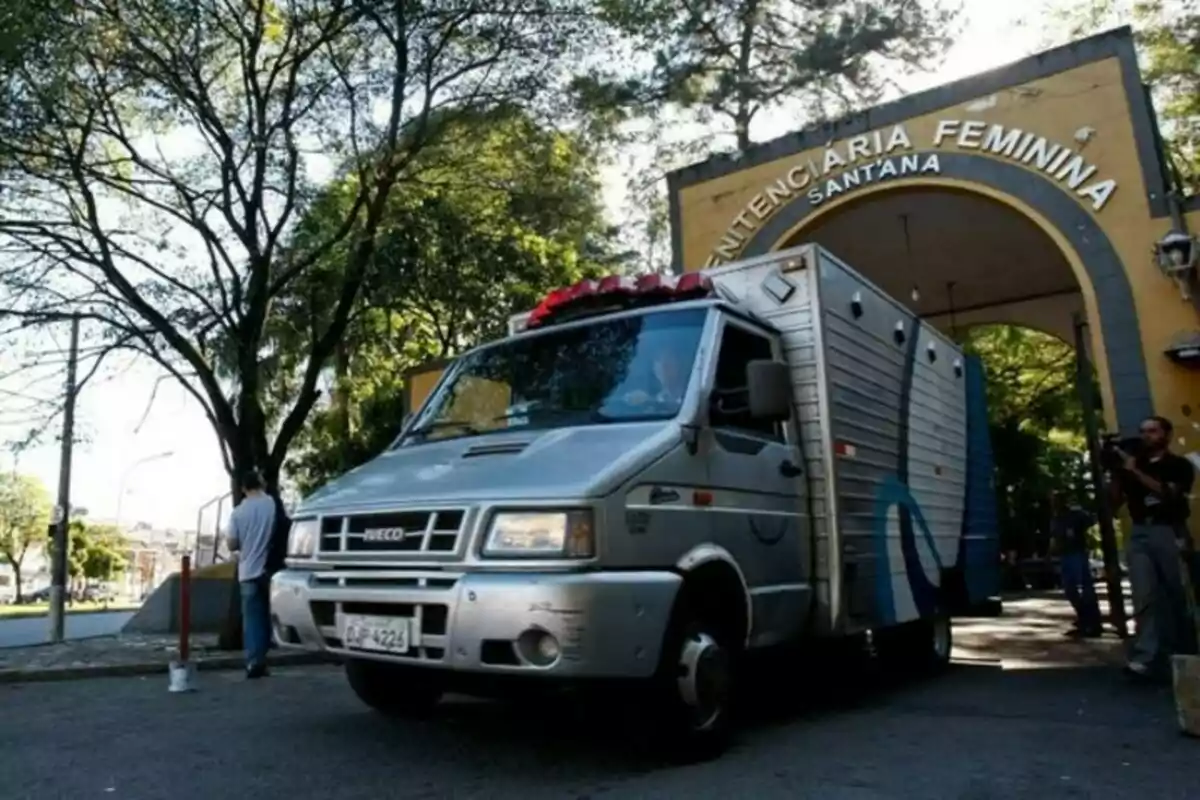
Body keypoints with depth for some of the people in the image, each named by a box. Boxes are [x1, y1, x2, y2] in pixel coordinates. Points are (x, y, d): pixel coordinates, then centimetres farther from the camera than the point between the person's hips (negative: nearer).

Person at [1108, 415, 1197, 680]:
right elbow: (1116, 501, 12)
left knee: (1176, 596, 5)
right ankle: (1144, 658, -15)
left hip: (1169, 532, -2)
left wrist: (1135, 471, -14)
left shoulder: (1179, 465, 5)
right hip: (1140, 533, 2)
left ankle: (1181, 655, 20)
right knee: (1144, 597, -8)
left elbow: (1168, 494, -13)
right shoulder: (1132, 464, 15)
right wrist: (1117, 472, 1)